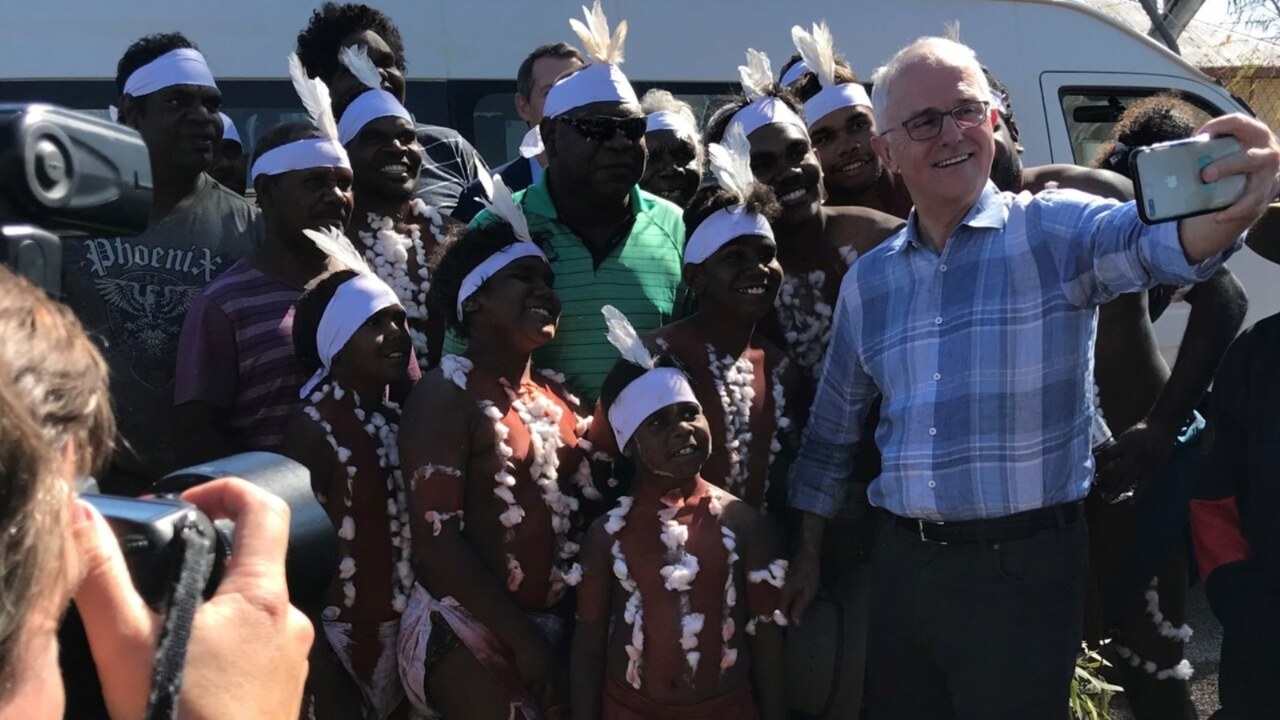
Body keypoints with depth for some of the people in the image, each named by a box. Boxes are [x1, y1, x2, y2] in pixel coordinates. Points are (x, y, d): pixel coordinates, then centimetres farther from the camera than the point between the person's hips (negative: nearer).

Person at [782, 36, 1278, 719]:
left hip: (1026, 565, -4)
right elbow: (831, 431, 17)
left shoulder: (1056, 230, -6)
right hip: (901, 565, 4)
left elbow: (1153, 241, -28)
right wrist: (807, 553, 18)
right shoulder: (867, 282, 8)